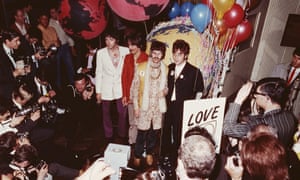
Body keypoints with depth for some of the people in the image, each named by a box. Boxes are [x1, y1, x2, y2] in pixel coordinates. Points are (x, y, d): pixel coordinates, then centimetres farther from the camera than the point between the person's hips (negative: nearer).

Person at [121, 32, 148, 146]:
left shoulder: (146, 58, -7)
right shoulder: (128, 58, 7)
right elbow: (124, 77, 7)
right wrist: (125, 95, 4)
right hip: (130, 94, 4)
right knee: (132, 121, 13)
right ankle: (131, 141, 26)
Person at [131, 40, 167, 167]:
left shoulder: (165, 69, 1)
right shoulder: (141, 67, -6)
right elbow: (135, 88, -4)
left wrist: (165, 91, -12)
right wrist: (135, 106, -7)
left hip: (158, 106, 3)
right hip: (144, 105, -2)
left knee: (154, 131, 12)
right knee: (142, 132, 2)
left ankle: (149, 153, 35)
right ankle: (137, 155, 25)